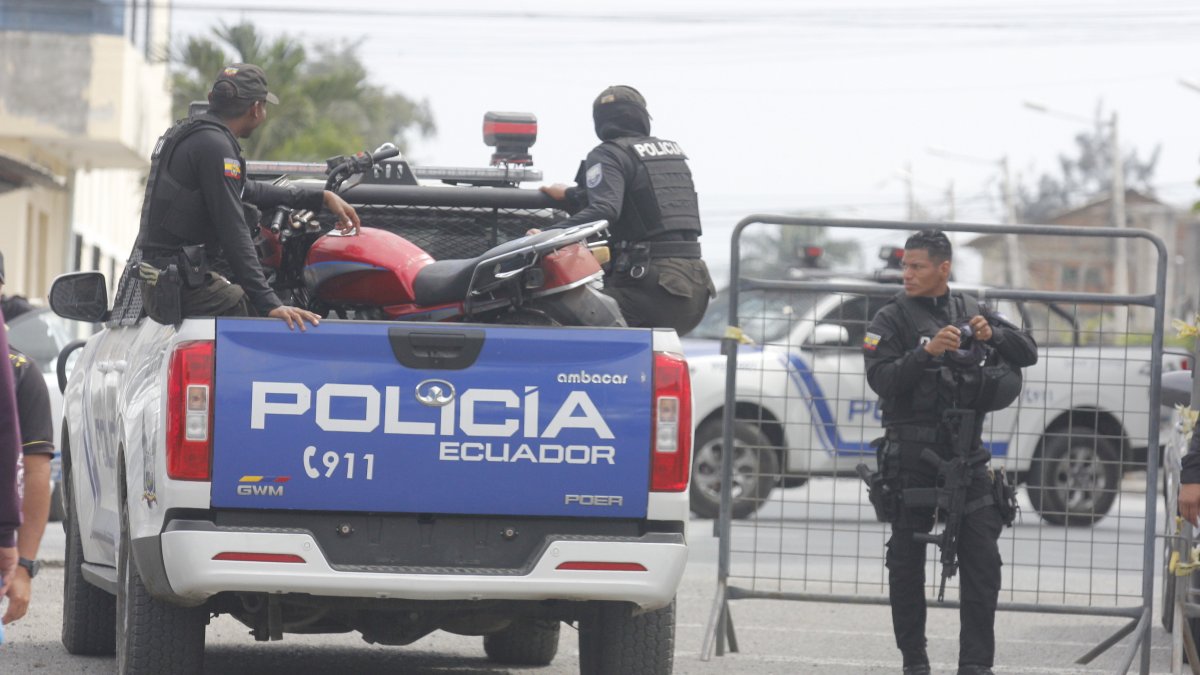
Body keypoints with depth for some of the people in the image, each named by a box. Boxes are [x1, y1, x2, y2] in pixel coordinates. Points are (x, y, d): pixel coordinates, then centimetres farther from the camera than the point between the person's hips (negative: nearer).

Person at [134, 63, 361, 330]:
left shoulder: (187, 133, 17)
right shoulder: (214, 146, -15)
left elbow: (249, 191, 30)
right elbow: (234, 234, -21)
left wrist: (323, 198, 33)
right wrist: (270, 305, -22)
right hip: (180, 290, -10)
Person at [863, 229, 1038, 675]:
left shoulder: (969, 311, 11)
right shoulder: (892, 319, 0)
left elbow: (1027, 354, 10)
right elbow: (881, 379, -14)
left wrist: (992, 335, -10)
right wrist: (927, 352, -27)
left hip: (966, 454, 3)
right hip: (911, 457, -2)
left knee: (982, 561, -5)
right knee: (907, 562, 3)